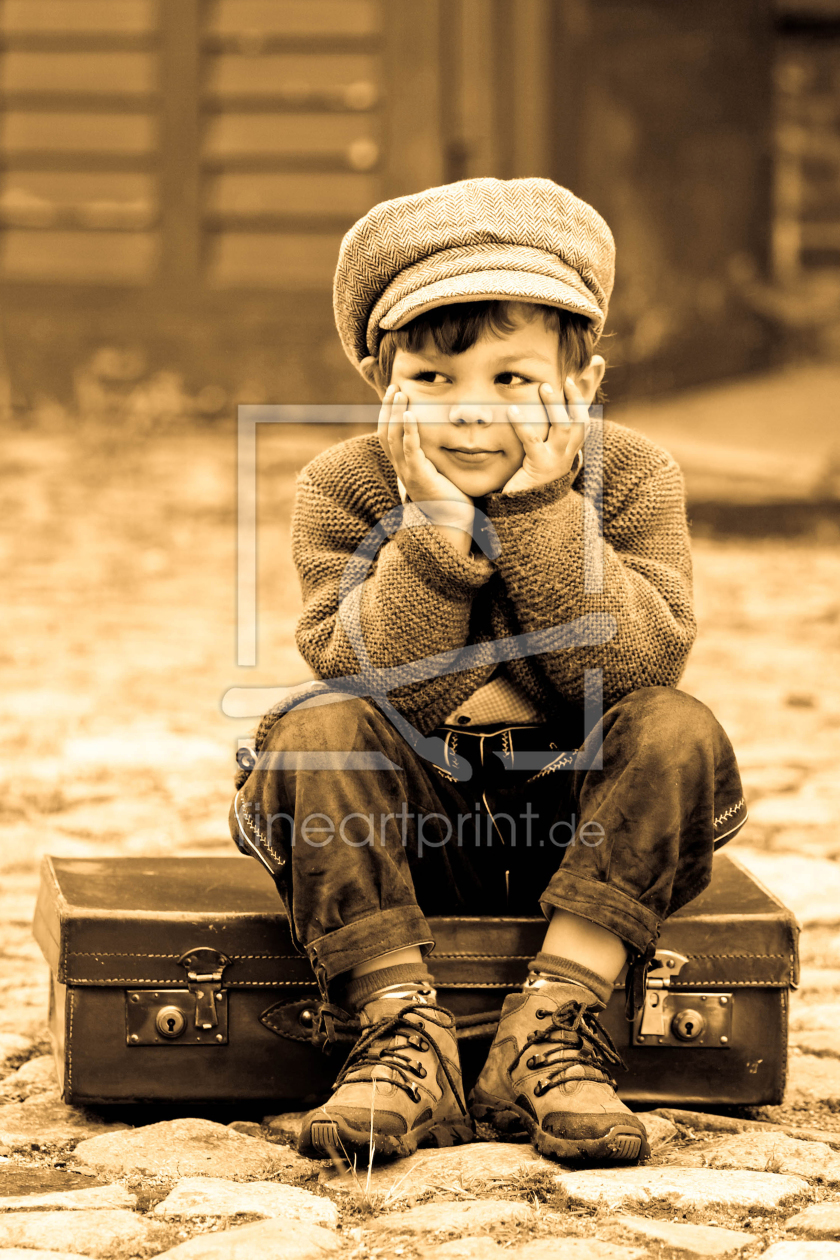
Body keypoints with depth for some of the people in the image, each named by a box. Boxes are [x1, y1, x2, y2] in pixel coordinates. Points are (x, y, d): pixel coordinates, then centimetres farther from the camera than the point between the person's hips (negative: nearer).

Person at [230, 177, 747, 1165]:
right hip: (409, 819, 0)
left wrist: (541, 511, -27)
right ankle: (404, 1034, -26)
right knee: (314, 728, -28)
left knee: (680, 732, -27)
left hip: (577, 815, 1)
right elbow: (369, 683, -21)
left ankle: (549, 1027, -25)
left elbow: (639, 665, -23)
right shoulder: (345, 488, -9)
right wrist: (434, 528, -30)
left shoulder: (631, 480, -8)